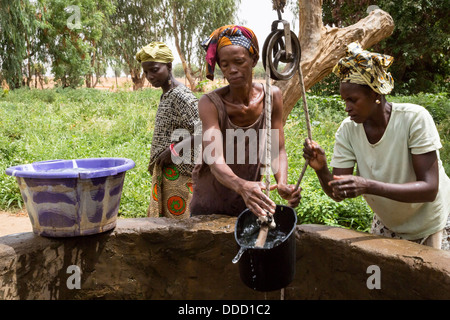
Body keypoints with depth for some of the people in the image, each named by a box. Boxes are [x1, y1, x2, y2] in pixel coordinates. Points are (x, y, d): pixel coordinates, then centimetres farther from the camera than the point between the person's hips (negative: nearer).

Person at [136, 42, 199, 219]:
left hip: (177, 173, -9)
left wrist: (174, 151, -20)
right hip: (164, 173, 9)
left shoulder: (182, 96, -15)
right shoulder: (165, 95, 14)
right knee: (159, 217, 15)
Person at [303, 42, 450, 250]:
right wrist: (321, 170, -38)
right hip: (387, 223, 4)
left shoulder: (415, 119, -27)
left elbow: (429, 189, -32)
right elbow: (338, 193, -16)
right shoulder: (348, 130, -15)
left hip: (432, 226, -3)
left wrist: (368, 186, -44)